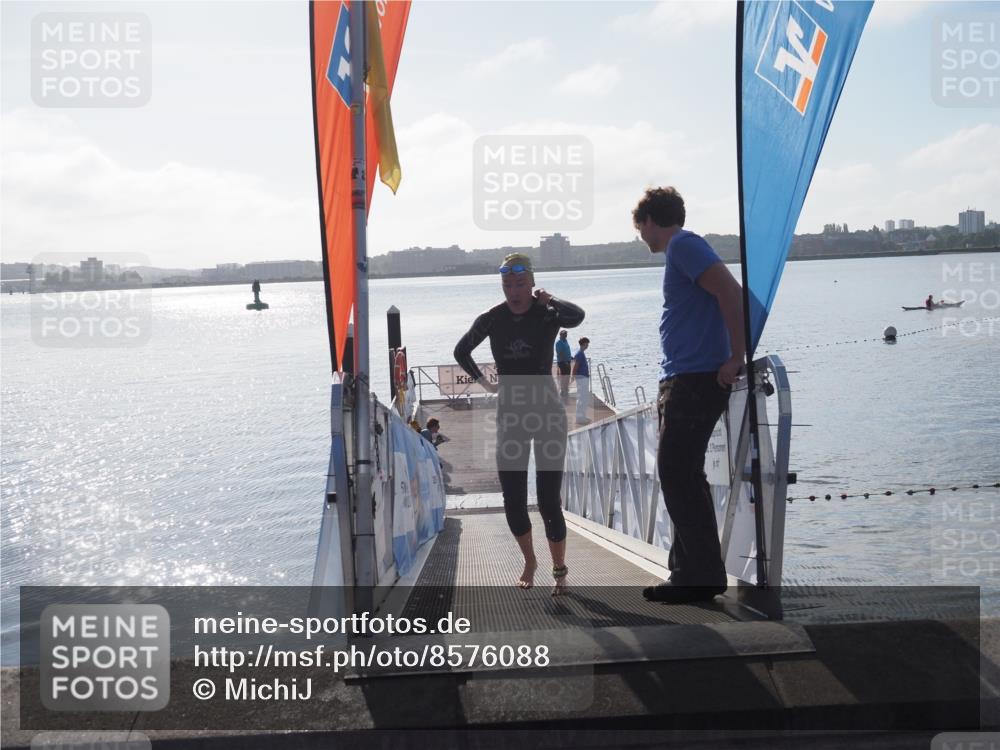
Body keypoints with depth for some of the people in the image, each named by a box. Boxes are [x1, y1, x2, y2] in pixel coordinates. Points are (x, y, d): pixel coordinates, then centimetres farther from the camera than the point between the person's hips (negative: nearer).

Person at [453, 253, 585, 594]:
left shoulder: (547, 314, -8)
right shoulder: (492, 319, 0)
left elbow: (577, 316, -33)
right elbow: (461, 351, 16)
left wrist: (549, 300, -16)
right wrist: (484, 381, 7)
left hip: (547, 412, -3)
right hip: (510, 415, 3)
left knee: (548, 501, -7)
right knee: (513, 501, 3)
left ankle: (560, 570, 7)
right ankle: (529, 563, 25)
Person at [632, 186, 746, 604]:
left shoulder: (682, 245, -9)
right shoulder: (680, 249, 21)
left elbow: (730, 291, -22)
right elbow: (722, 295, 26)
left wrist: (736, 358, -22)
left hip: (696, 379, -10)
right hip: (682, 381, 10)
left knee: (679, 476, -9)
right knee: (679, 476, 12)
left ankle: (702, 577, -4)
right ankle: (689, 573, 19)